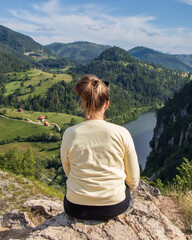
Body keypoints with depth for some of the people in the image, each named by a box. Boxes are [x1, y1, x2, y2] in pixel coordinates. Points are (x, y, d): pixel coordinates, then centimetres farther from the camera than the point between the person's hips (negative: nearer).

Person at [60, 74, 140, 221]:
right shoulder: (121, 133, -16)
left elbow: (68, 172, 4)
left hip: (76, 208, 1)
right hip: (114, 207, 0)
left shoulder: (69, 134, -13)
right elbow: (133, 180, -4)